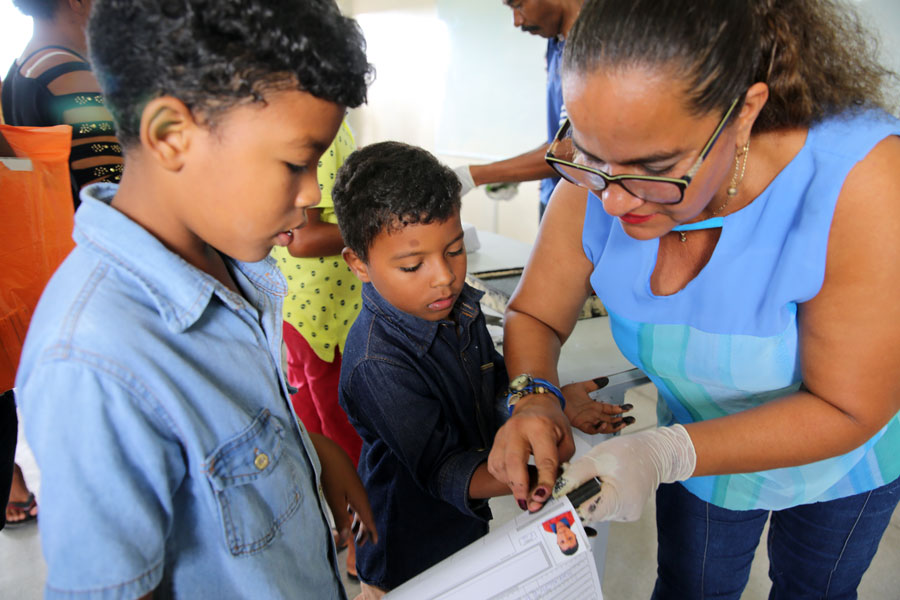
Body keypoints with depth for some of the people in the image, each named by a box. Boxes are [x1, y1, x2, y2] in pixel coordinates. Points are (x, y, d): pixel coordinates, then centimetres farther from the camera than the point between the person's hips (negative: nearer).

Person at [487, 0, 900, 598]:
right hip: (704, 443, 2)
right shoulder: (593, 189, -29)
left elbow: (845, 410, -32)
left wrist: (665, 454, -43)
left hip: (844, 457, -1)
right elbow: (534, 316, -14)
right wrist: (533, 398, -35)